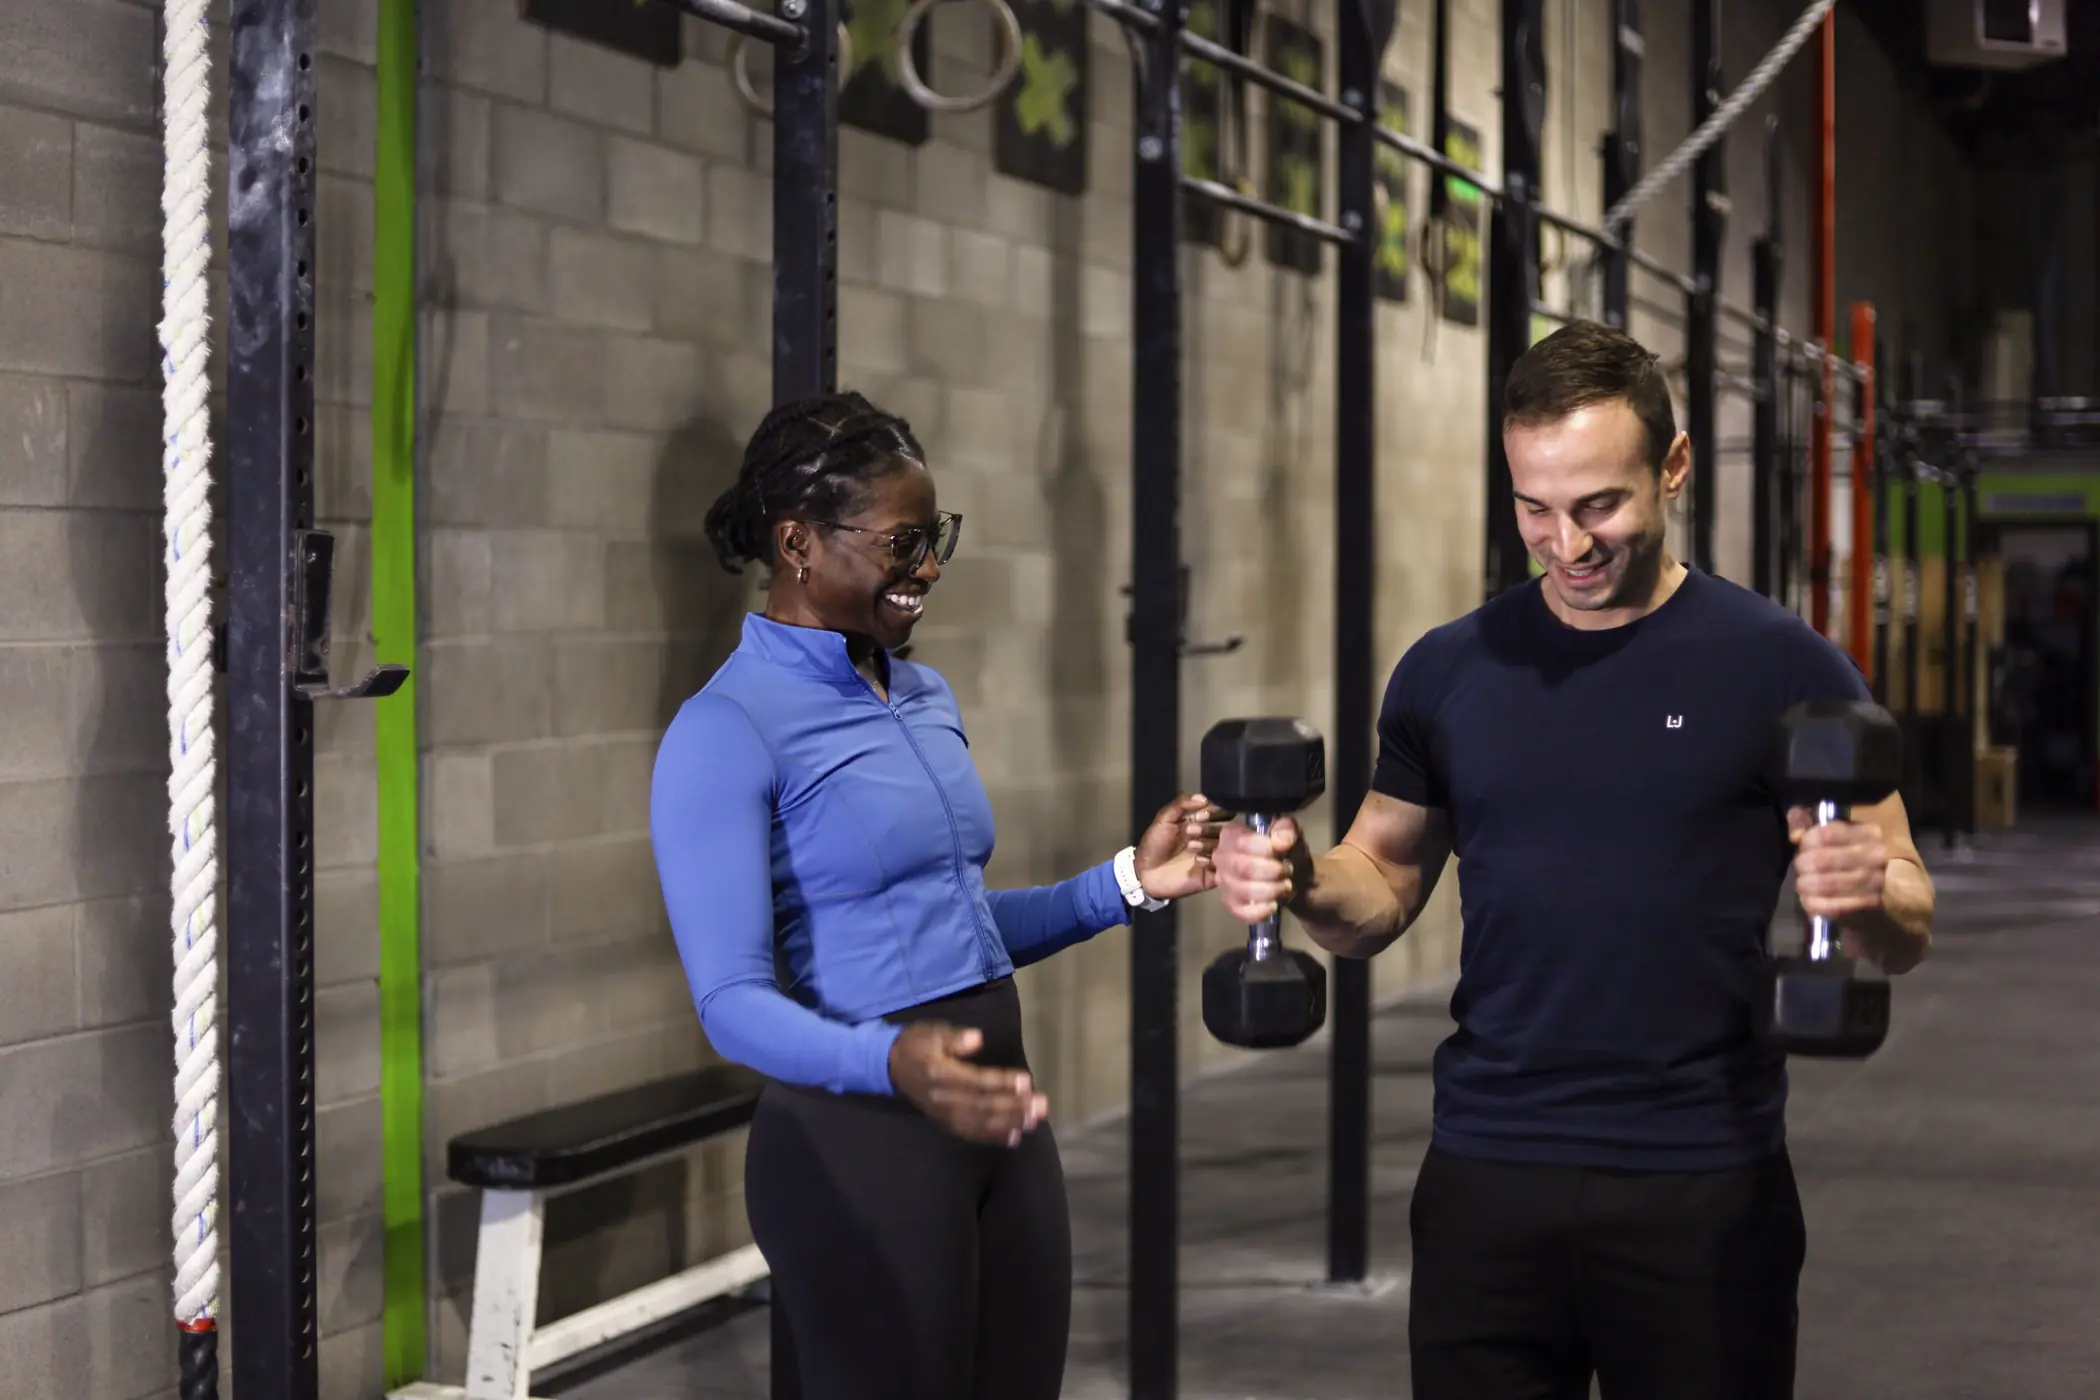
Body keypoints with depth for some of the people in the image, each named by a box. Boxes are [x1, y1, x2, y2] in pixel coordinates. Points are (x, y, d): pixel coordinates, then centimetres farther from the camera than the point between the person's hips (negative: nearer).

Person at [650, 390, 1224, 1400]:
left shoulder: (927, 698, 12)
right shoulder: (726, 734, -13)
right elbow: (733, 1001, -20)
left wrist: (1127, 883, 8)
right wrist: (893, 1060, -37)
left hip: (996, 1120, 8)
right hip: (859, 1138, -8)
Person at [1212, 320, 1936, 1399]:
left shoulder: (1780, 668, -3)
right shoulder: (1450, 671, 6)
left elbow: (1904, 933, 0)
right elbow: (1383, 890, 13)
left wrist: (1869, 894, -23)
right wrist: (1303, 884, -8)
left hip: (1702, 1188, -2)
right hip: (1487, 1177, 3)